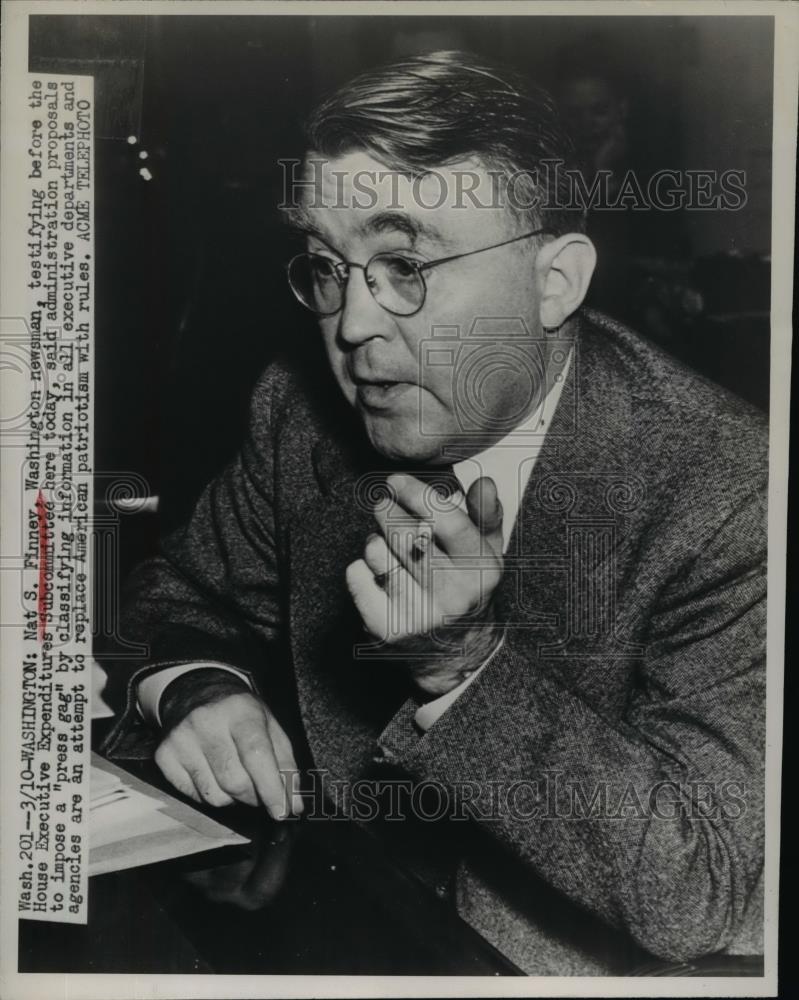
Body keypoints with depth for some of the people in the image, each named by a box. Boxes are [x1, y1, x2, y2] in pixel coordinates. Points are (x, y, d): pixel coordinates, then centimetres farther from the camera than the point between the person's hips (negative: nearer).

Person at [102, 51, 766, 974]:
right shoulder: (300, 413, -8)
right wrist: (193, 689, -15)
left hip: (555, 963, -2)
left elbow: (700, 896, -20)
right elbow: (179, 595, 6)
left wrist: (468, 665, -31)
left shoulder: (728, 499, -22)